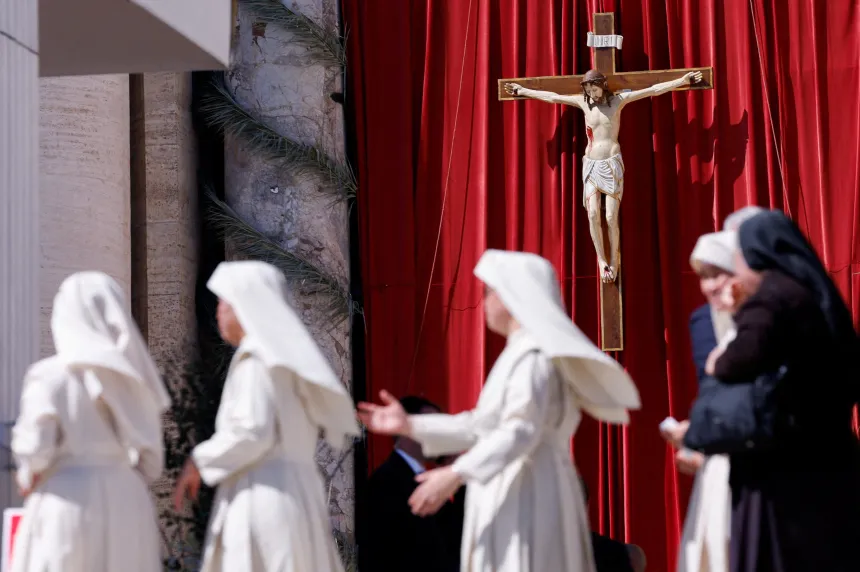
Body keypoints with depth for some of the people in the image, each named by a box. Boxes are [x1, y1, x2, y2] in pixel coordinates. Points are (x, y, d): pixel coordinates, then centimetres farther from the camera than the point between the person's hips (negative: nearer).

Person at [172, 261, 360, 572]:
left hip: (262, 500, -9)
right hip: (296, 496, 9)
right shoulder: (289, 356, 20)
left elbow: (253, 432, -17)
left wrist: (199, 463, -6)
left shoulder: (257, 358, -6)